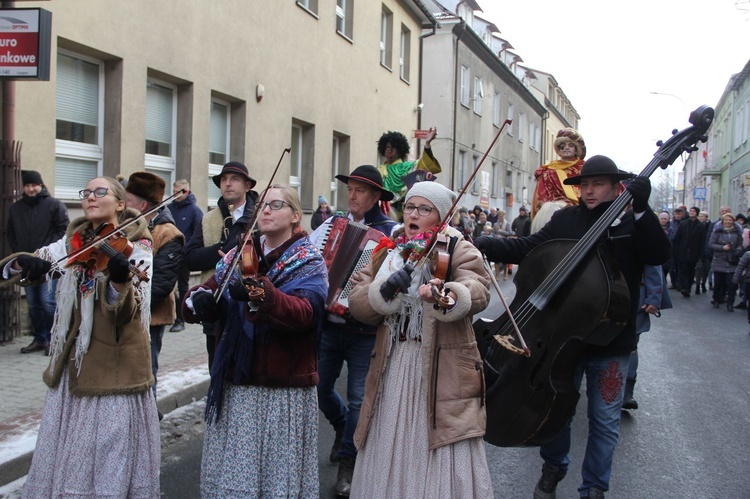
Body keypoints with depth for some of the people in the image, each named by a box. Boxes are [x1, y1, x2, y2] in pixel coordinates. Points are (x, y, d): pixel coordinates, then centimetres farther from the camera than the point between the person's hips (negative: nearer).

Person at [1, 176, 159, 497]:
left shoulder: (136, 248, -4)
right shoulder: (70, 244, 9)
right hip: (71, 370, 5)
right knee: (63, 463, 12)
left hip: (113, 372, -5)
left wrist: (119, 280, -37)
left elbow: (126, 315, -17)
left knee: (111, 471, -1)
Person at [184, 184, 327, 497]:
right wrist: (199, 299, -19)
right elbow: (206, 293, 4)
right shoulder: (239, 256, 10)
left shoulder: (308, 263, -3)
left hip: (285, 389, -4)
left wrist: (259, 294, -40)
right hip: (236, 384, 4)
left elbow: (304, 313, -22)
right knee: (229, 473, 9)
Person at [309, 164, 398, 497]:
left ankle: (348, 462, 20)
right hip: (328, 323, 4)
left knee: (358, 399, 3)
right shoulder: (330, 225, 7)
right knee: (319, 387, 12)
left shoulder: (392, 232, -6)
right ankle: (342, 425, 43)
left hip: (365, 331, -4)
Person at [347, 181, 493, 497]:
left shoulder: (459, 250, 0)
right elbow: (356, 302, 2)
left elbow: (478, 290, -20)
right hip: (392, 368, 4)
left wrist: (450, 296, -42)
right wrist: (385, 291, -18)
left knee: (441, 466, -4)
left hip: (443, 370, -4)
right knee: (389, 456, 10)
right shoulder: (388, 252, 13)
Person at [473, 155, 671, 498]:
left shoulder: (632, 222, -3)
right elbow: (527, 248, 0)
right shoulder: (565, 220, 4)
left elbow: (658, 255, -19)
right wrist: (483, 246, -13)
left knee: (604, 421, 8)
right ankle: (553, 467, 41)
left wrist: (641, 210, -29)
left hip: (610, 341, -2)